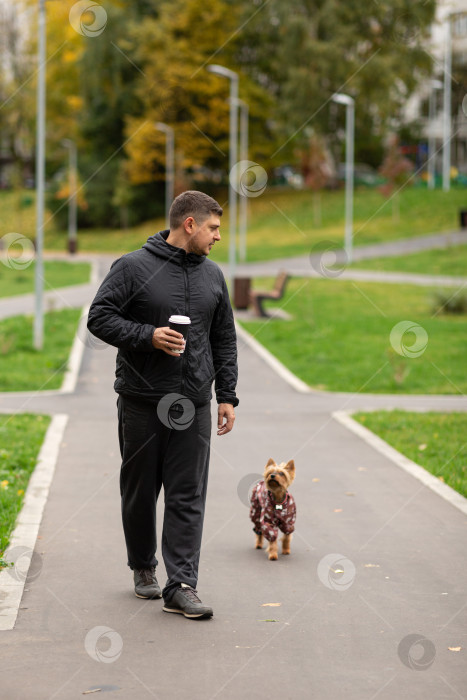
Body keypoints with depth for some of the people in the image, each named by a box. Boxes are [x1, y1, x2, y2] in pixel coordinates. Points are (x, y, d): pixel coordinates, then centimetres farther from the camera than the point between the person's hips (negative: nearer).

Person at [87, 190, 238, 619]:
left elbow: (224, 341, 17)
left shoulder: (213, 276, 12)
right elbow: (100, 317, -7)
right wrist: (147, 336, -19)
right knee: (140, 492, 9)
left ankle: (182, 587, -4)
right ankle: (143, 568, 29)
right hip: (141, 402, -3)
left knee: (188, 498, -3)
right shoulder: (133, 267, -5)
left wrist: (227, 396, 10)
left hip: (194, 406, 3)